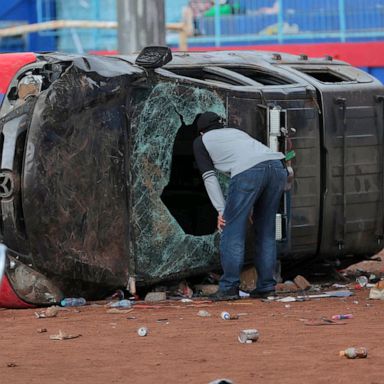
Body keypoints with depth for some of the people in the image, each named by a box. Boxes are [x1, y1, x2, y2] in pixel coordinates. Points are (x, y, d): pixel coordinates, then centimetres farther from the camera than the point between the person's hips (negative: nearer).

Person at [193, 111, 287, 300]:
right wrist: (252, 207, 36)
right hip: (277, 166, 6)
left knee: (232, 230, 4)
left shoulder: (201, 141, 24)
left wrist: (221, 211, 9)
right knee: (266, 231, 16)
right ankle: (265, 286, 16)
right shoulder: (236, 132, 40)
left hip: (248, 171, -6)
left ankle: (229, 288, 2)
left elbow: (209, 177, 13)